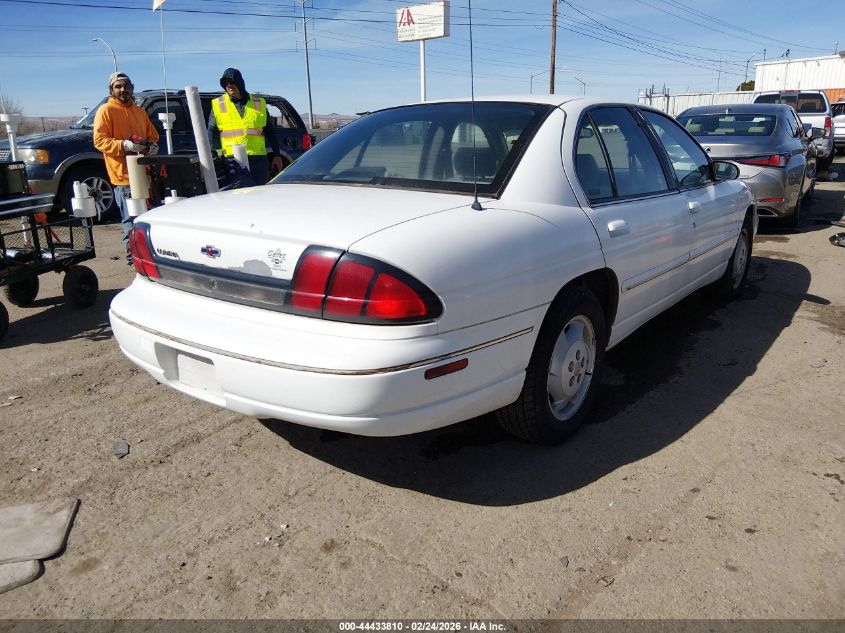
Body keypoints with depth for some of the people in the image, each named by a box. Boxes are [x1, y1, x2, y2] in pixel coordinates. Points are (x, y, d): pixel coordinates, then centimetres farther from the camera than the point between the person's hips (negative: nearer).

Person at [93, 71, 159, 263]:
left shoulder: (140, 112, 19)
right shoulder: (106, 110, -1)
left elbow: (152, 135, 25)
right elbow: (99, 140, -7)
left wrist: (153, 146, 2)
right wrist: (123, 145, -21)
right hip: (124, 174, -6)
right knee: (131, 218, -8)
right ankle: (133, 255, -2)